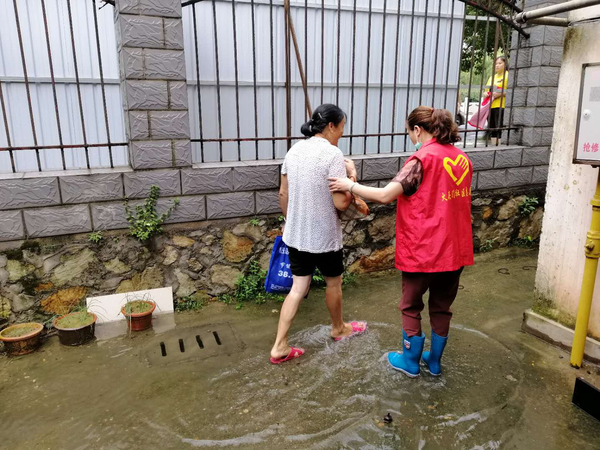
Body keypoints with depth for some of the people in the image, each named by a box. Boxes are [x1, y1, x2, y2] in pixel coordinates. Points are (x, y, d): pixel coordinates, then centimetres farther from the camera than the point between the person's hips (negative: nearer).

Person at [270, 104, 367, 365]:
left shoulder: (295, 150, 4)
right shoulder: (333, 154, -17)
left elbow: (283, 194, 8)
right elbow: (341, 203, -20)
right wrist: (352, 176, -3)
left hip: (295, 235, 6)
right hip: (323, 236, -6)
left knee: (298, 288, 13)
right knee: (333, 282, 19)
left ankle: (279, 347, 14)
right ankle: (338, 329, 43)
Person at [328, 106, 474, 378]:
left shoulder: (422, 159, -16)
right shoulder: (463, 159, 7)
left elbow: (386, 195, -24)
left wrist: (349, 185, -12)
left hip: (423, 250, -7)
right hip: (455, 249, 7)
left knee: (411, 307, 14)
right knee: (441, 307, 20)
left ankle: (410, 362, 28)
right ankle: (435, 361, 35)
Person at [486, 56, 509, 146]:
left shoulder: (508, 75, 1)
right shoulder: (492, 77, 23)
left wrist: (499, 94, -19)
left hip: (501, 106, -7)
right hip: (490, 106, 7)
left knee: (499, 129, -12)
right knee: (492, 130, 6)